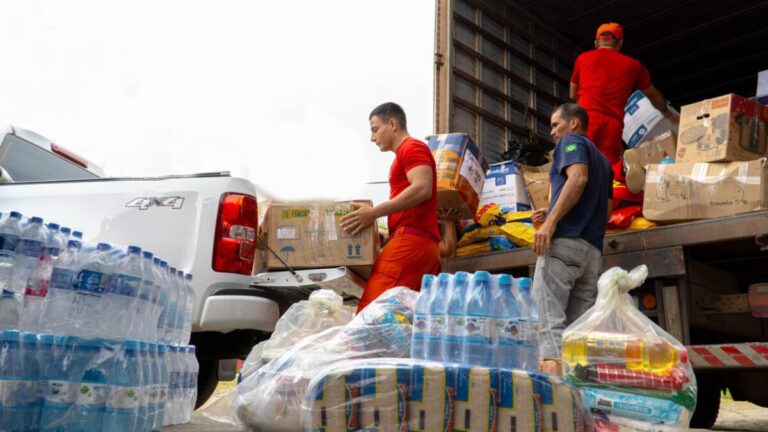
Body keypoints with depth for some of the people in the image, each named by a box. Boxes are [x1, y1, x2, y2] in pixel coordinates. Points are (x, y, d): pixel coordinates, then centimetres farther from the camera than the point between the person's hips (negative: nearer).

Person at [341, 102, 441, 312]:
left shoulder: (412, 148, 0)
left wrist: (374, 212, -19)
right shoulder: (407, 154, 28)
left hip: (412, 240, -10)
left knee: (370, 311, -16)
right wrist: (387, 235, 22)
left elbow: (422, 189, -18)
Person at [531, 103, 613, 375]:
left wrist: (551, 221, -20)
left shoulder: (572, 142, 7)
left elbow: (578, 177, -14)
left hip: (565, 240, -8)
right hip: (593, 249, 8)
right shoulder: (602, 160, 30)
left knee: (550, 319, -14)